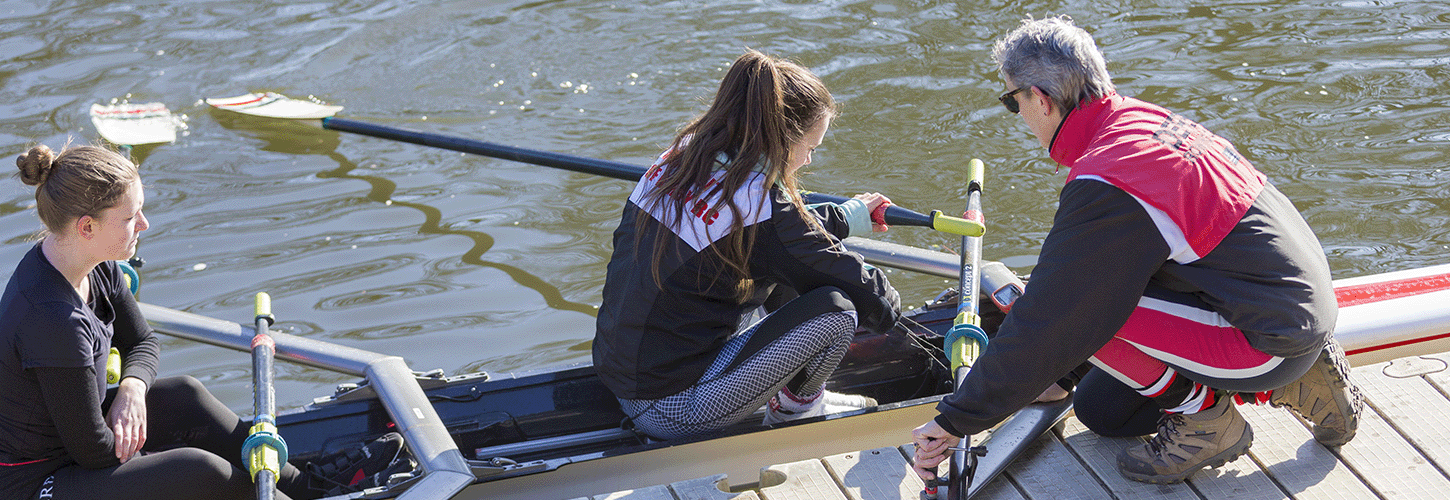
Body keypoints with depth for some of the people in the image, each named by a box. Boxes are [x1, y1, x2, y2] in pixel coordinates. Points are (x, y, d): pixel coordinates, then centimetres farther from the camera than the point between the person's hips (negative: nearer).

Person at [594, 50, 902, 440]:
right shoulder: (758, 201, -21)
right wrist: (888, 307, 13)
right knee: (837, 309, -11)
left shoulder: (679, 159, 4)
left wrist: (846, 217, 33)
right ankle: (795, 408, 17)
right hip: (673, 412, -9)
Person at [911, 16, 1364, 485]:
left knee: (1083, 310, -17)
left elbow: (1045, 324, -20)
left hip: (1269, 342, -9)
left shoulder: (1104, 187, -23)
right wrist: (1058, 378, 25)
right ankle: (1290, 384, 16)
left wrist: (957, 420, -10)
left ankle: (1204, 415, -1)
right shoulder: (1144, 118, 6)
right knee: (1100, 409, 14)